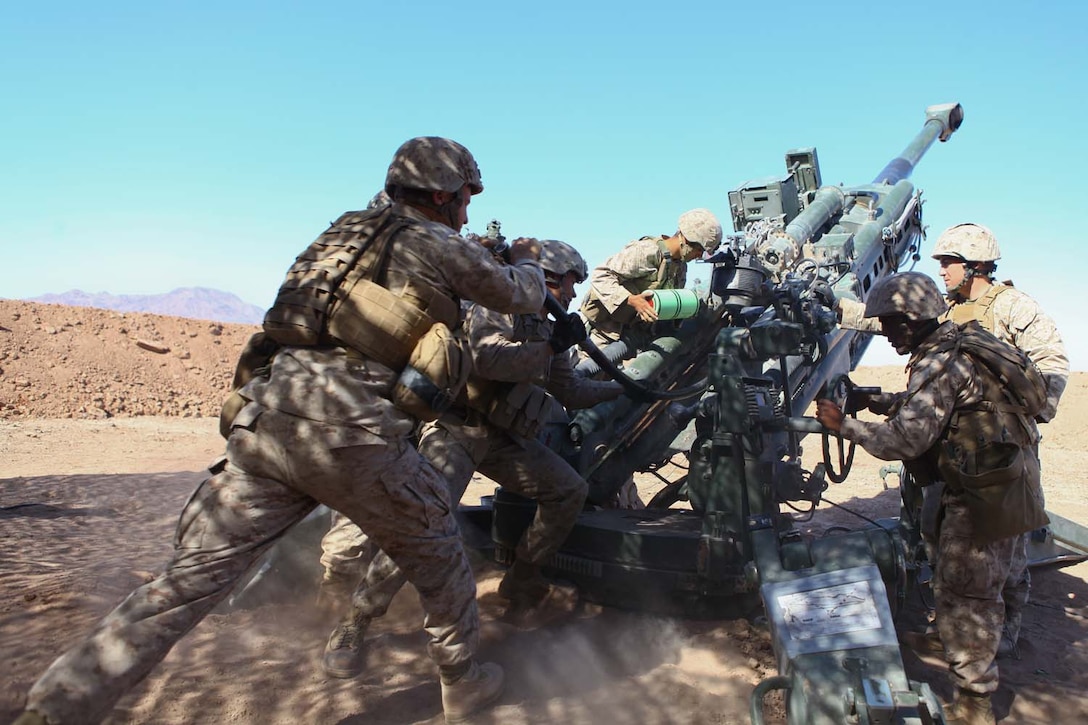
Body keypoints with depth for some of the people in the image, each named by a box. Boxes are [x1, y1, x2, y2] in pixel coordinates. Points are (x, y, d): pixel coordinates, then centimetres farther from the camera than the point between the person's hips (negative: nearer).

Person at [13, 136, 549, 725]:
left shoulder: (346, 229, 22)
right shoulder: (443, 246, 5)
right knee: (435, 553, 17)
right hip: (348, 432, -5)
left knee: (190, 577, 8)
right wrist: (527, 260, 41)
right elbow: (521, 296, 18)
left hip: (267, 417, 6)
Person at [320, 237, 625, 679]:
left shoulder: (547, 329, 18)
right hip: (456, 427, -8)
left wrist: (623, 388, 21)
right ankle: (353, 626, -9)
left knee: (569, 490, 1)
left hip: (501, 437, 8)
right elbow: (487, 359, -26)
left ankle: (522, 585, 12)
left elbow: (572, 393, 24)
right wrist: (550, 347, -20)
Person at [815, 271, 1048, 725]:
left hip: (986, 495, -10)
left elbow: (907, 437, -29)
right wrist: (871, 400, 6)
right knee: (976, 588, 22)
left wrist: (844, 425, -20)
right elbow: (922, 406, 17)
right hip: (1002, 484, 10)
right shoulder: (959, 345, 9)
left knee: (962, 593, 0)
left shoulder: (941, 363, -23)